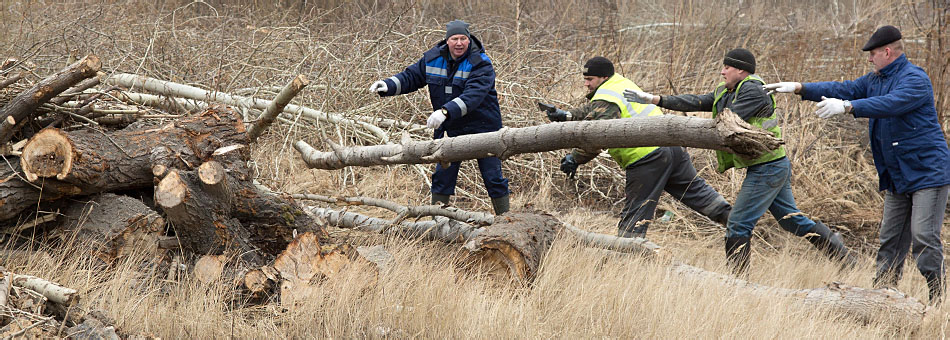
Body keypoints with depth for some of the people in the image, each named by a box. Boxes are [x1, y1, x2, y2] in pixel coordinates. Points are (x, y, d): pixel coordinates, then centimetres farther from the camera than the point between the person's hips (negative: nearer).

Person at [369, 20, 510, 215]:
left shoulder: (481, 65, -19)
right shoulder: (433, 58, 0)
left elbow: (472, 96, -32)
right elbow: (411, 76, 12)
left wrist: (446, 111, -46)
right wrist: (388, 86, -7)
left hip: (481, 127, -5)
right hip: (450, 129, 5)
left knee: (493, 179, 0)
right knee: (442, 176, 4)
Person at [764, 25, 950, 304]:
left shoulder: (915, 80, -16)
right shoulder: (876, 80, 14)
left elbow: (890, 104, -32)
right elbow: (843, 89, 12)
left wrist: (846, 107, -40)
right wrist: (799, 88, 3)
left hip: (928, 173, -9)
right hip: (897, 177, 9)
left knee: (923, 237, -13)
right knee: (890, 239, 8)